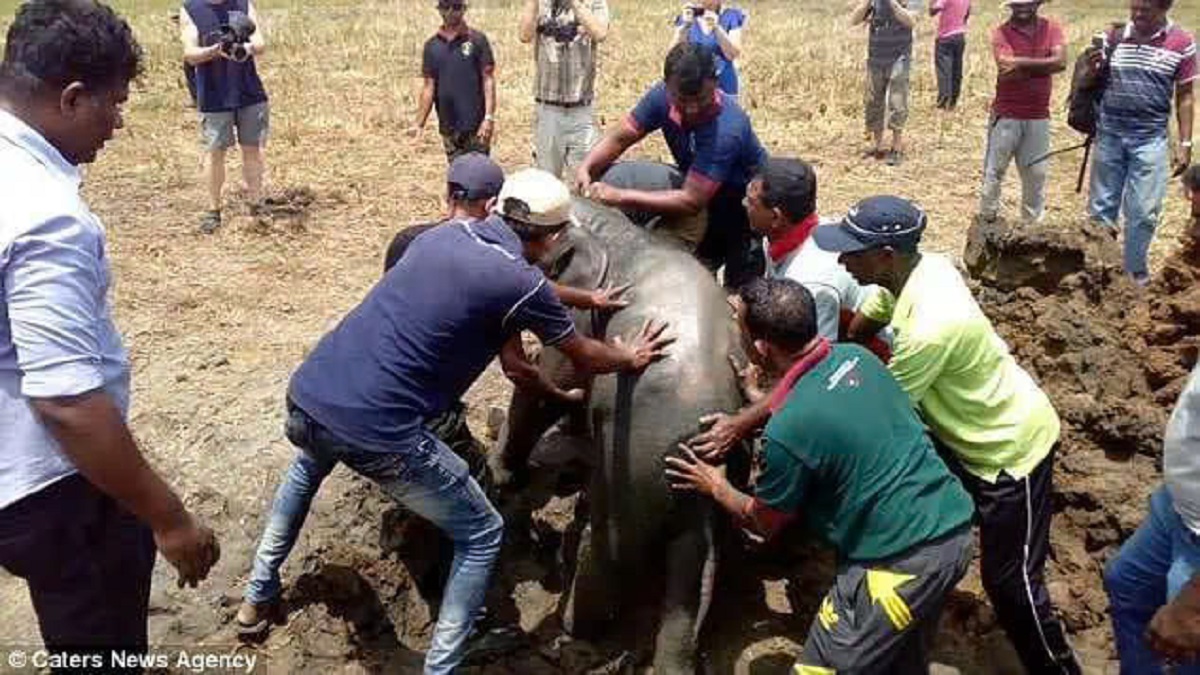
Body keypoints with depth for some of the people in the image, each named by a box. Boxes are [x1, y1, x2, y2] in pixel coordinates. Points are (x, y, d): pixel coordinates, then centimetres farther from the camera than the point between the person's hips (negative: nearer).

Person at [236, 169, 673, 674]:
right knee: (481, 538, 15)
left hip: (305, 396, 7)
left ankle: (259, 594, 51)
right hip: (376, 433, -7)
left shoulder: (444, 233, 13)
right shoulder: (519, 283, -6)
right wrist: (631, 358, 32)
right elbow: (585, 358, 11)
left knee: (309, 463, 43)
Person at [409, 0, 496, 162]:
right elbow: (429, 86, 10)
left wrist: (489, 117, -15)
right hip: (448, 127, 4)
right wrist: (420, 123, 3)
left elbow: (488, 80, -5)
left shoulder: (477, 40, -1)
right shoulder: (432, 46, 9)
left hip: (476, 125, -4)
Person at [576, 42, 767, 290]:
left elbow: (690, 201, -40)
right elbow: (619, 139, -11)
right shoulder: (663, 97, -20)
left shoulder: (726, 129, -39)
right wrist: (586, 169, -31)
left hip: (747, 208, -6)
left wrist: (619, 196, -43)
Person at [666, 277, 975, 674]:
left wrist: (715, 487, 17)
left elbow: (763, 525, -1)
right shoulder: (855, 357, 0)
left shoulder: (787, 432, -20)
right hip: (954, 527, 8)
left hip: (902, 564, -8)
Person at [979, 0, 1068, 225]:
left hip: (1039, 117, 3)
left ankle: (1032, 222, 23)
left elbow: (1060, 62, -14)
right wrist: (1043, 66, -15)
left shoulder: (1052, 29, 2)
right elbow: (1008, 72, -21)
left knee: (1037, 174, 10)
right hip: (1006, 115, -3)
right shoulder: (1001, 32, -7)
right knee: (994, 171, 6)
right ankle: (987, 219, 18)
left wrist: (1022, 63, -18)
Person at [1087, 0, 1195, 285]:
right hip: (1109, 133, 2)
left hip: (1149, 138, -2)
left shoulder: (1182, 44, -4)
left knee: (1144, 211, 0)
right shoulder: (1113, 36, 0)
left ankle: (1135, 270, 17)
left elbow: (1184, 97, 2)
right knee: (1100, 206, 10)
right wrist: (1093, 68, -16)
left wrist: (1185, 143, -1)